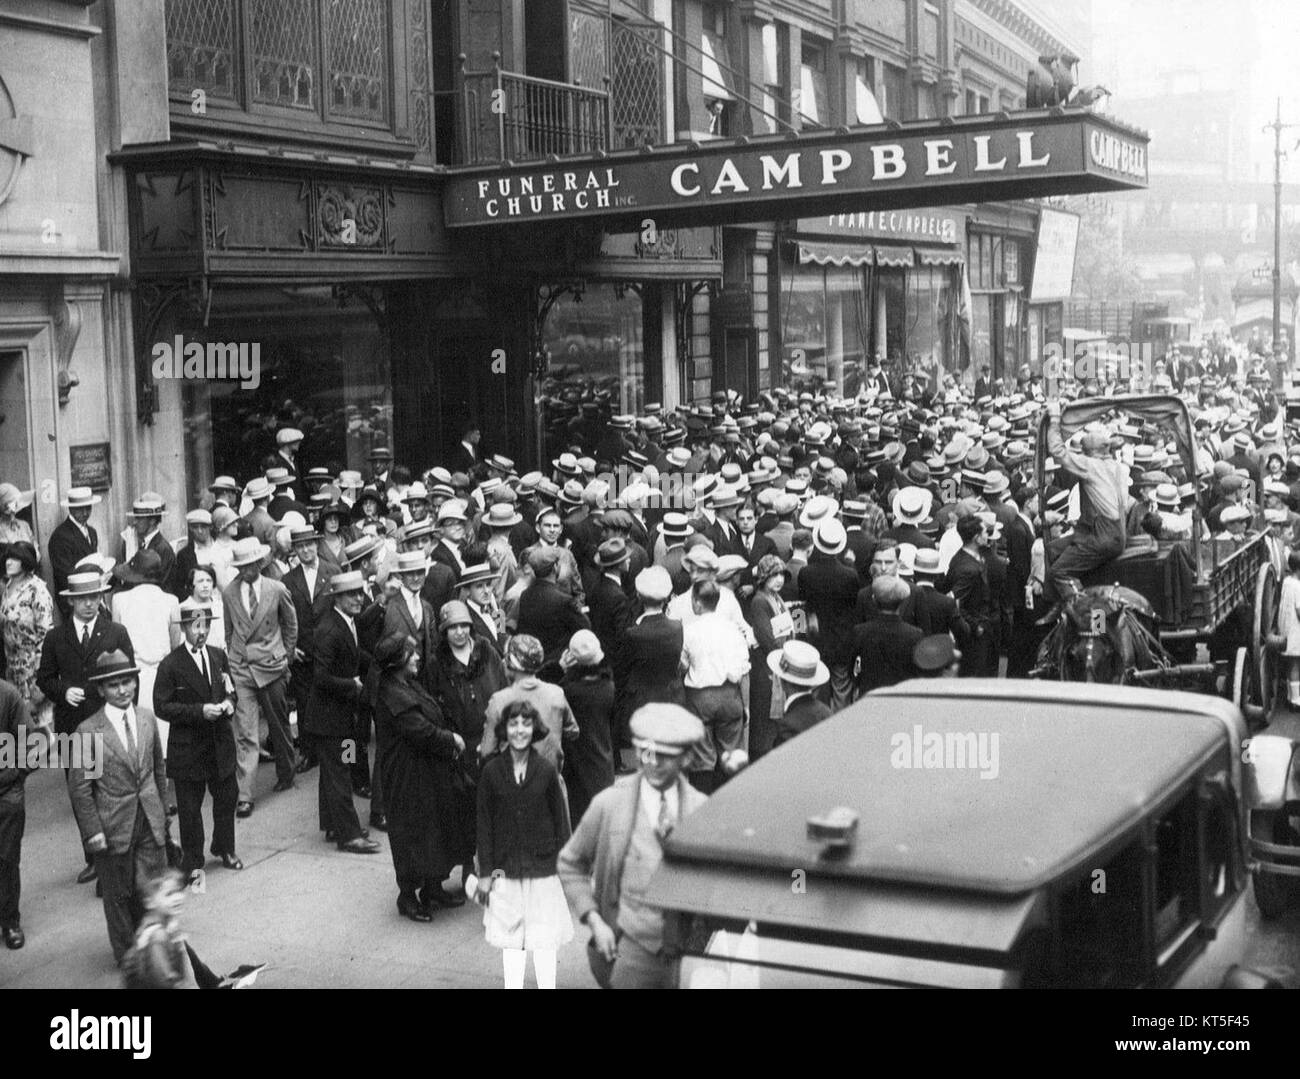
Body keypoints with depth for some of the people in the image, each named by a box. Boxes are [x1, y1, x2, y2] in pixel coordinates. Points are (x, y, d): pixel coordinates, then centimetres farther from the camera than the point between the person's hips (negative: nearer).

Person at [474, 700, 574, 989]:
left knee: (545, 938, 2)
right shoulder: (491, 771, -3)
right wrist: (485, 872, 0)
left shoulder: (547, 770, -3)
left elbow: (561, 821, 2)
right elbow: (484, 824, 1)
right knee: (511, 936, 6)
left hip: (543, 867, 0)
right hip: (506, 869, 1)